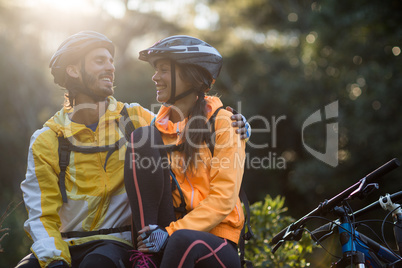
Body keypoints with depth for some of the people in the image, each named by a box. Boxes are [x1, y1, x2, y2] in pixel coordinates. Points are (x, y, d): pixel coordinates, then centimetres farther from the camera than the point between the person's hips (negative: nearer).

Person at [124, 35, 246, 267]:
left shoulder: (222, 122, -2)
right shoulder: (158, 128, 13)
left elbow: (224, 199, -10)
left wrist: (171, 233, -20)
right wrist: (148, 233, -9)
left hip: (216, 239, -4)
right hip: (168, 231, 5)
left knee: (183, 241, -42)